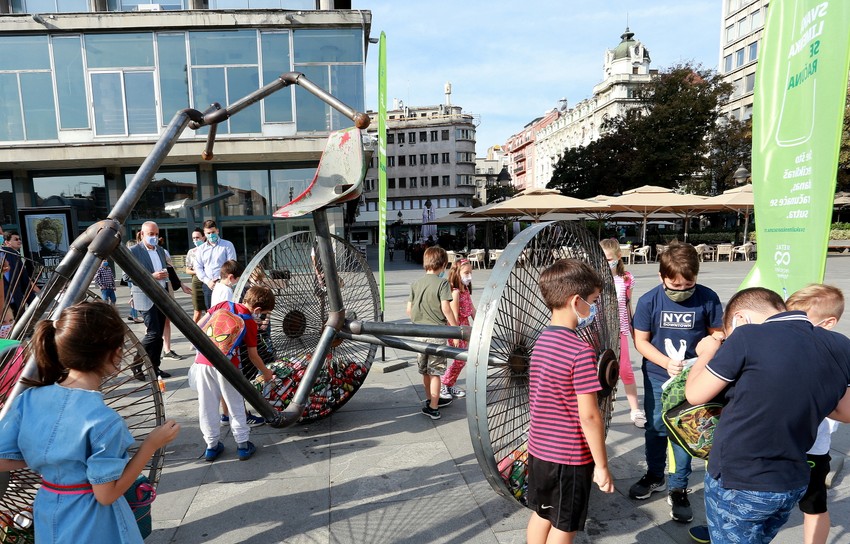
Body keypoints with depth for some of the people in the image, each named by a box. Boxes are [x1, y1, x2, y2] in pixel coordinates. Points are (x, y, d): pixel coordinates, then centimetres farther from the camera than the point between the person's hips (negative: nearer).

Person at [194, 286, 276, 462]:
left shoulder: (223, 305, 9)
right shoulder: (250, 323, -1)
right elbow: (253, 356, 3)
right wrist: (266, 372, 18)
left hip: (203, 361, 4)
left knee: (207, 405, 14)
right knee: (235, 405, 12)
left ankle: (211, 446, 26)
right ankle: (243, 445, 20)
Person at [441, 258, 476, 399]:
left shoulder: (466, 290, 8)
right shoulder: (455, 292, -19)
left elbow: (472, 309, 13)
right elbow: (454, 315, -21)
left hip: (465, 327, 9)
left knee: (462, 360, 13)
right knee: (460, 360, -4)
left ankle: (451, 385, 26)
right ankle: (442, 386, 8)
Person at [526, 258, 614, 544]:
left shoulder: (541, 341, 0)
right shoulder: (581, 351, -24)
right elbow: (588, 415, -22)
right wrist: (602, 465, -11)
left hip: (539, 448, 7)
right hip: (570, 457, -6)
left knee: (541, 514, 22)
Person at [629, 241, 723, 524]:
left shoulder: (707, 298, -12)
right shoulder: (649, 301, -12)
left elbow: (716, 334, -1)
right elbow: (641, 340, -6)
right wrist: (666, 363, -19)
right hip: (657, 378, 1)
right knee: (655, 428, 16)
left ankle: (678, 489, 25)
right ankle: (654, 476, 38)